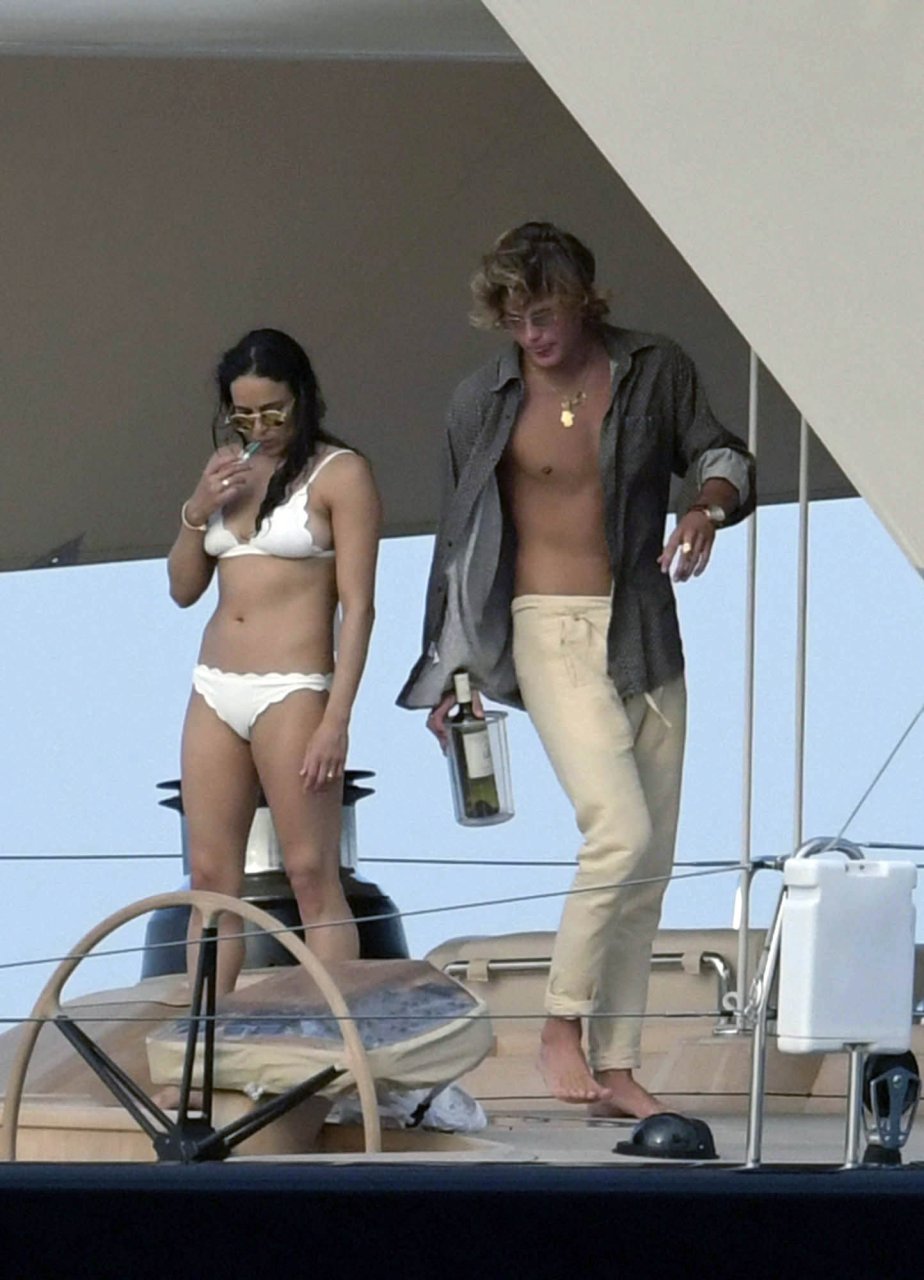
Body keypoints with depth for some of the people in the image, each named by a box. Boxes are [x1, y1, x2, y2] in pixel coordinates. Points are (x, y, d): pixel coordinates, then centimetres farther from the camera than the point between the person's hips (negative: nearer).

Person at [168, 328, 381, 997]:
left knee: (313, 877, -7)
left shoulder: (340, 473, -4)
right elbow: (184, 588, 19)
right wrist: (198, 510, 1)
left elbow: (357, 607, -9)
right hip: (214, 690, 7)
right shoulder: (230, 472, 15)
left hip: (290, 691, -7)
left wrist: (336, 719, -16)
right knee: (211, 878, 4)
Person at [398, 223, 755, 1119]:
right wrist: (448, 672, 8)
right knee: (619, 830, -21)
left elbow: (722, 456, 11)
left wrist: (708, 504, -14)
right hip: (552, 630, -4)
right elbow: (458, 540, 7)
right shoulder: (485, 401, 0)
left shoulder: (655, 372, 3)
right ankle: (561, 1026, -7)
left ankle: (614, 1068, 9)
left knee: (649, 859, 3)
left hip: (647, 631, 4)